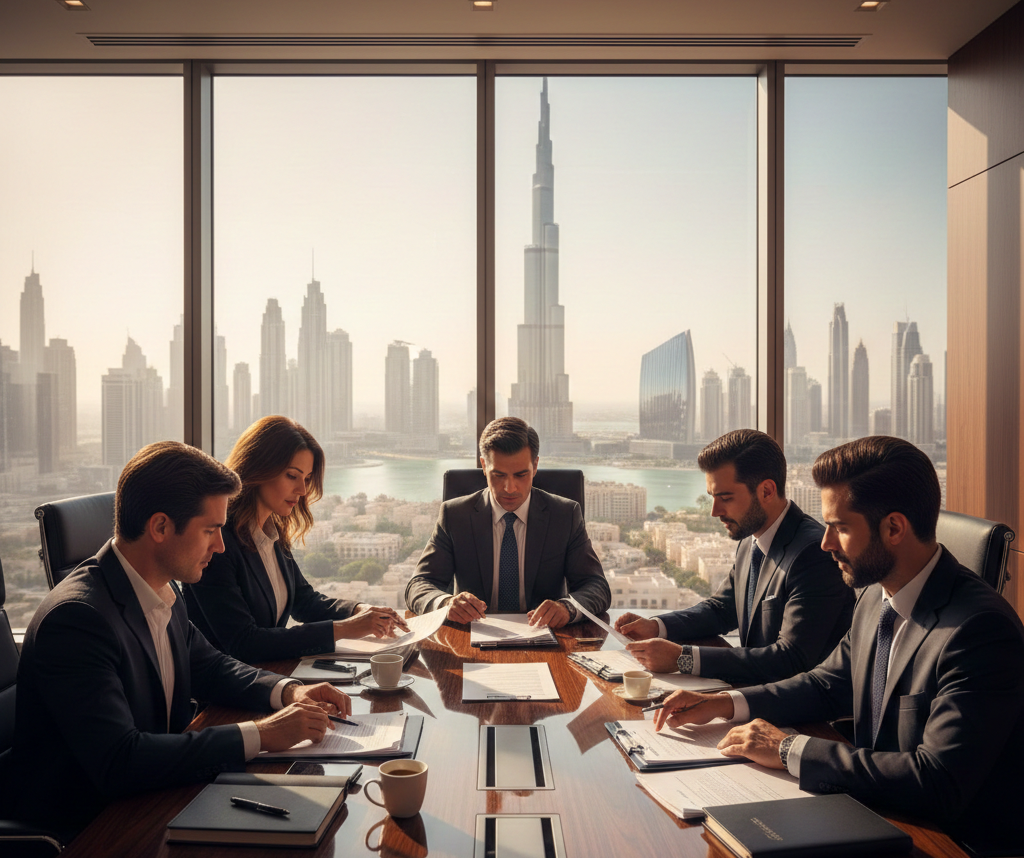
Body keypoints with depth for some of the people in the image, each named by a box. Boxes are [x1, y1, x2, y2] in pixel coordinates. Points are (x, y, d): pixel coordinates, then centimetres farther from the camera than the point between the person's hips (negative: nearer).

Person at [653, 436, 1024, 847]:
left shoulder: (981, 629, -26)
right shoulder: (874, 597, 1)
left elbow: (938, 785, -31)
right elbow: (829, 683, 15)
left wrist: (790, 750, -25)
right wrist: (725, 703, 0)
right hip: (877, 814, 7)